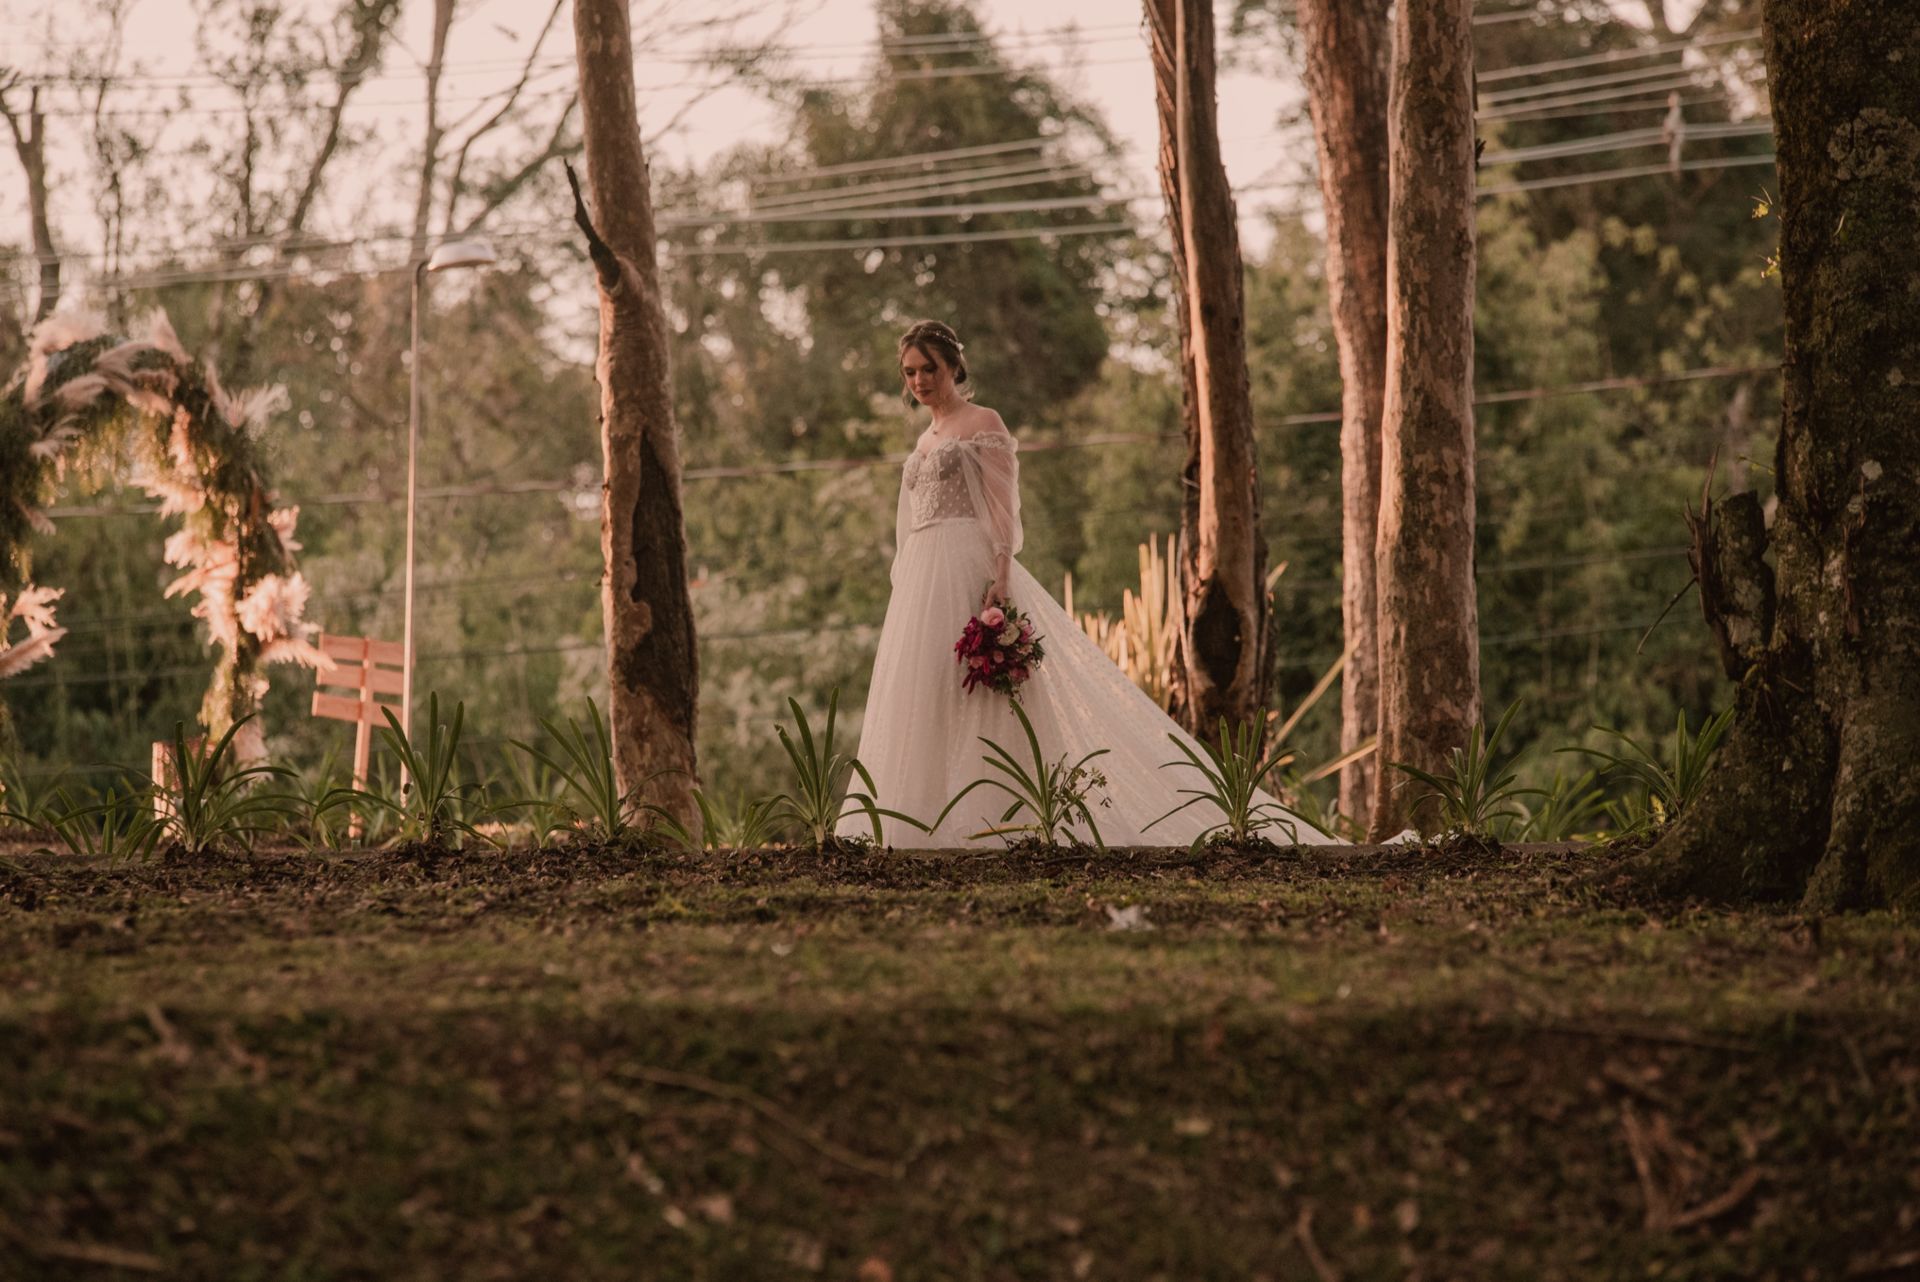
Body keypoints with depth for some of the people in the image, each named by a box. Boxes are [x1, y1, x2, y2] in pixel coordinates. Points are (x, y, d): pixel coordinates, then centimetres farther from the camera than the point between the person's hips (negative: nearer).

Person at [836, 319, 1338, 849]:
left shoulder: (983, 425, -1)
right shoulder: (925, 441, 22)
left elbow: (1002, 508, -10)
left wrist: (1001, 577, -22)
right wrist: (906, 597, 16)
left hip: (968, 570, -8)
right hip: (921, 581, 8)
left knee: (967, 701, -14)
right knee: (919, 703, 1)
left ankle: (983, 825, -16)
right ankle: (929, 828, -1)